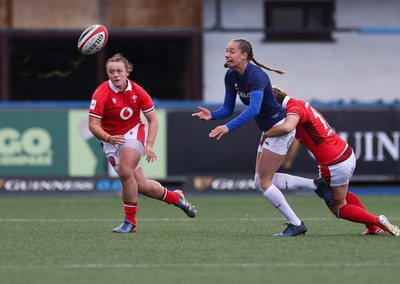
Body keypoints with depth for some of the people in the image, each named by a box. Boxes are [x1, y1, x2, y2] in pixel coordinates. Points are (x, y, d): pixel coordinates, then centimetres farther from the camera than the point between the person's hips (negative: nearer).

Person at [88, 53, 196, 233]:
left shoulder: (138, 92, -8)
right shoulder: (101, 94, -14)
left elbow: (153, 120, 0)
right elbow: (93, 125, -16)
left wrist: (149, 145, -14)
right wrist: (108, 138, -35)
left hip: (134, 133, -1)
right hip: (111, 140, 1)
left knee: (125, 172, -29)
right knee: (141, 186, -3)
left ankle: (130, 221, -16)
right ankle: (176, 198, 25)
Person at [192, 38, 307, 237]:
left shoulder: (256, 75, -25)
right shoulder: (231, 76, 2)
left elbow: (254, 109, -39)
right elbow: (228, 109, 5)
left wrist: (228, 127, -47)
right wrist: (212, 115, -16)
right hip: (269, 130, 10)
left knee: (263, 183, -9)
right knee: (261, 180, 13)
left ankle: (296, 225, 1)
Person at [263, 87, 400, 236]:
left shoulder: (294, 108, -19)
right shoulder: (300, 104, 9)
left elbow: (287, 127, -39)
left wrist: (266, 134, -23)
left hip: (335, 166, -9)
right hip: (347, 154, 9)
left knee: (338, 208, 13)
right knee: (343, 195, 34)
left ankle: (377, 221, 4)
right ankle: (374, 228, 34)